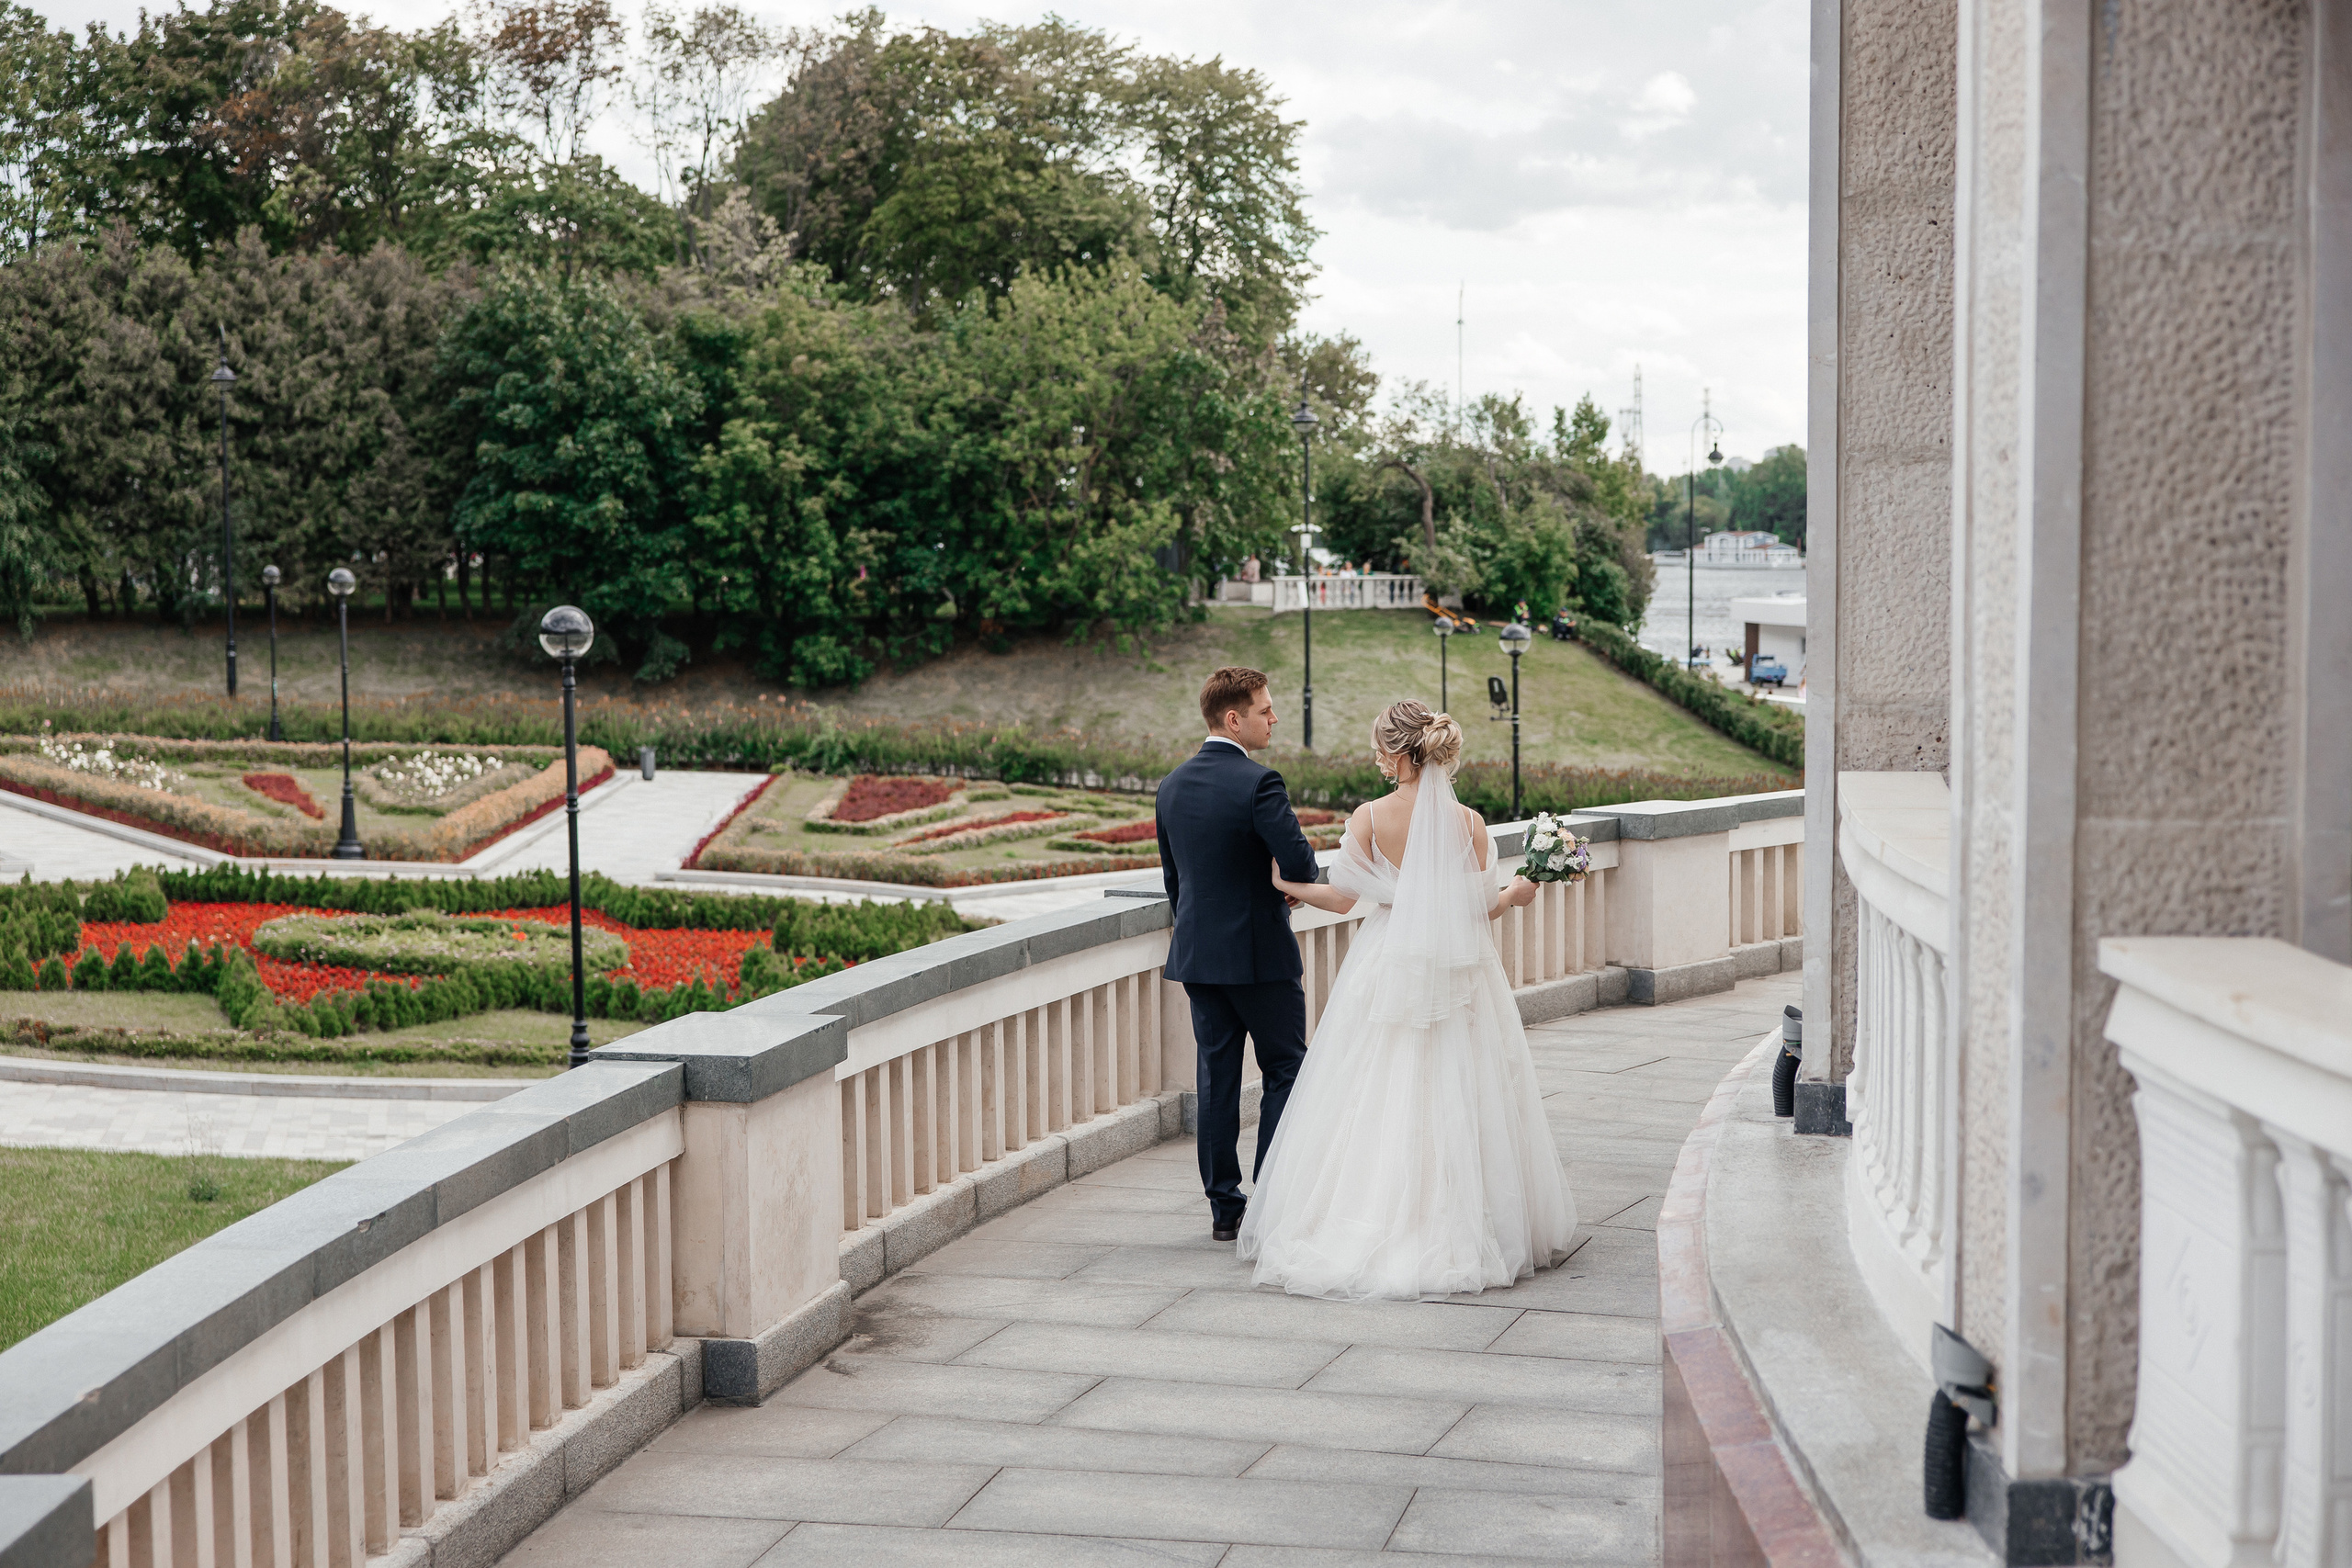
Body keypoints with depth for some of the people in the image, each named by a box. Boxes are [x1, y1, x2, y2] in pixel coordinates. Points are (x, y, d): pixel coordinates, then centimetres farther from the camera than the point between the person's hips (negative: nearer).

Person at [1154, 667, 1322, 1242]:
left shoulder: (1172, 785, 6)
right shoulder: (1258, 783, -17)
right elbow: (1300, 862, -21)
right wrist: (1295, 887, 2)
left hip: (1197, 954, 6)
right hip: (1259, 952, -6)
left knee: (1216, 1078, 10)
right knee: (1285, 1071, 6)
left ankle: (1224, 1207, 14)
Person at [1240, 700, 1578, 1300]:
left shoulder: (1369, 818, -9)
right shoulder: (1468, 822, -8)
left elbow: (1341, 897, -6)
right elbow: (1478, 907, -5)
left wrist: (1288, 886, 13)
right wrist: (1517, 893, 17)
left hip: (1387, 973, 0)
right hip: (1457, 974, 0)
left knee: (1376, 1103, 8)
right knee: (1456, 1103, 7)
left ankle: (1371, 1230, 8)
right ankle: (1462, 1231, 10)